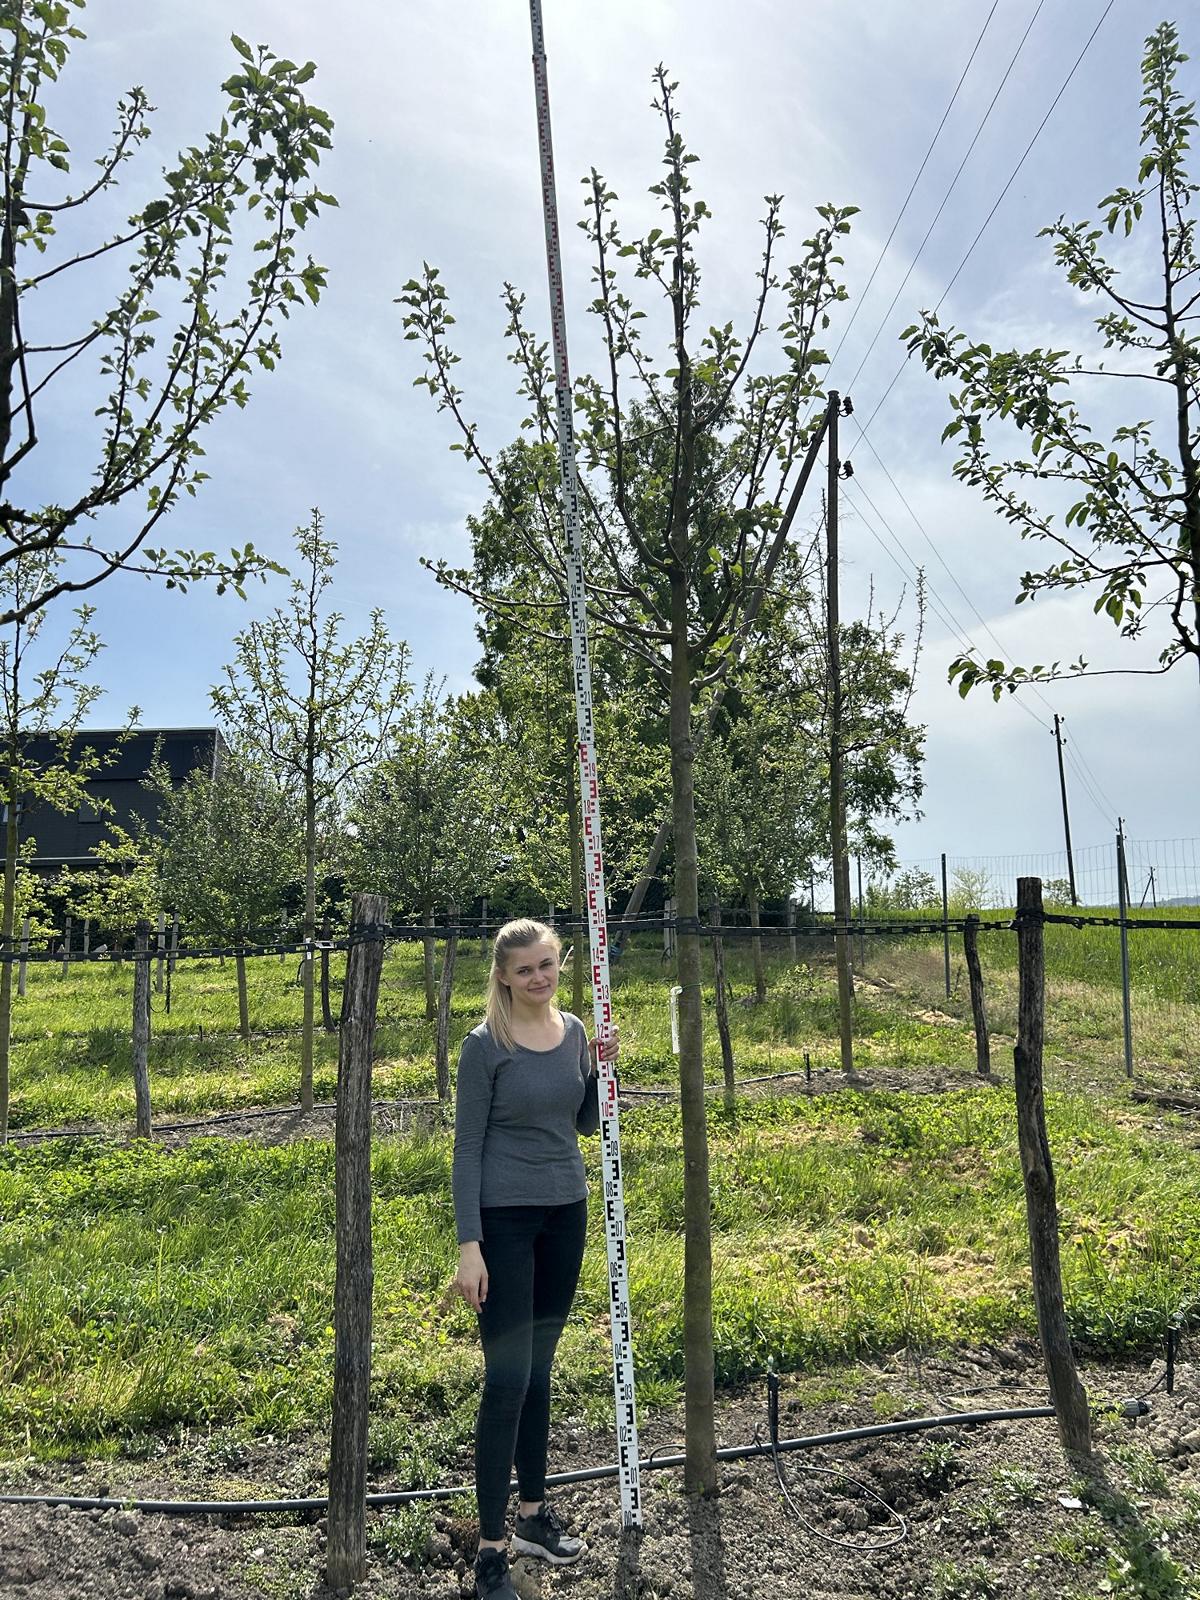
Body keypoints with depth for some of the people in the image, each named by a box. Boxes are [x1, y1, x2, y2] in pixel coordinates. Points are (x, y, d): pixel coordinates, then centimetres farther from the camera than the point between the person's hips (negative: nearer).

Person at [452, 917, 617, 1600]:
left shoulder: (574, 1031, 3)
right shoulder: (486, 1045, -14)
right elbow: (468, 1147, -12)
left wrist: (600, 1067, -4)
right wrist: (469, 1246, -15)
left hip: (566, 1211, 6)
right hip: (505, 1218, -5)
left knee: (540, 1369, 17)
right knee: (508, 1379, -4)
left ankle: (534, 1513, 31)